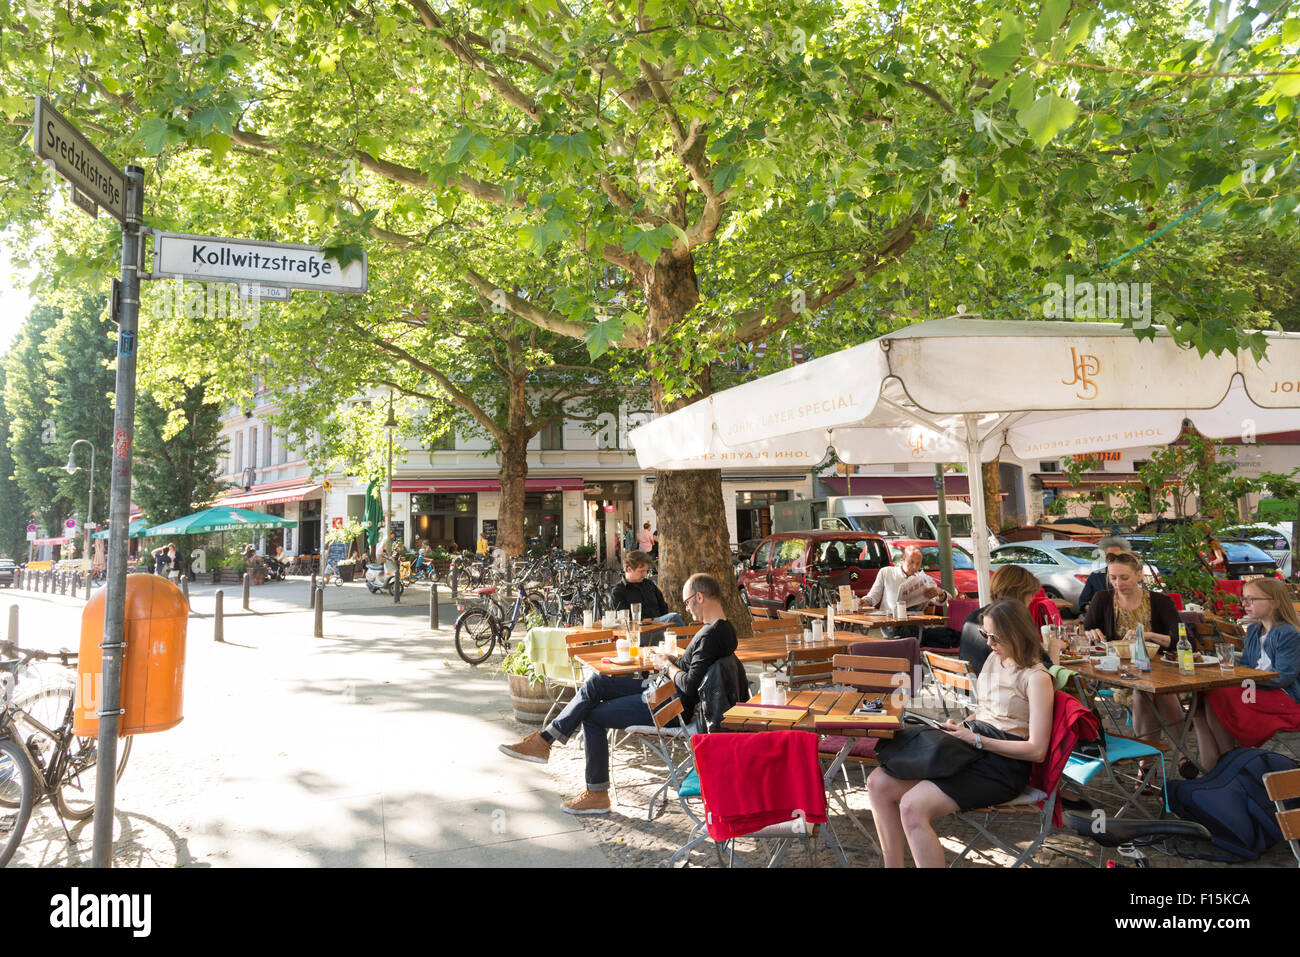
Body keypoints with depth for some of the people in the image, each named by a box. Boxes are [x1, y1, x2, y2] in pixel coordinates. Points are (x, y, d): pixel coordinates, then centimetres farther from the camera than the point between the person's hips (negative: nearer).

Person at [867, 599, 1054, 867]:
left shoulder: (1036, 678, -12)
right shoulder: (995, 659, 13)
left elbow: (1037, 750, -17)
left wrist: (976, 740, -17)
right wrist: (962, 726, 7)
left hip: (1002, 767, -8)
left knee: (913, 806, -28)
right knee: (878, 783, -9)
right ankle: (893, 864, 1)